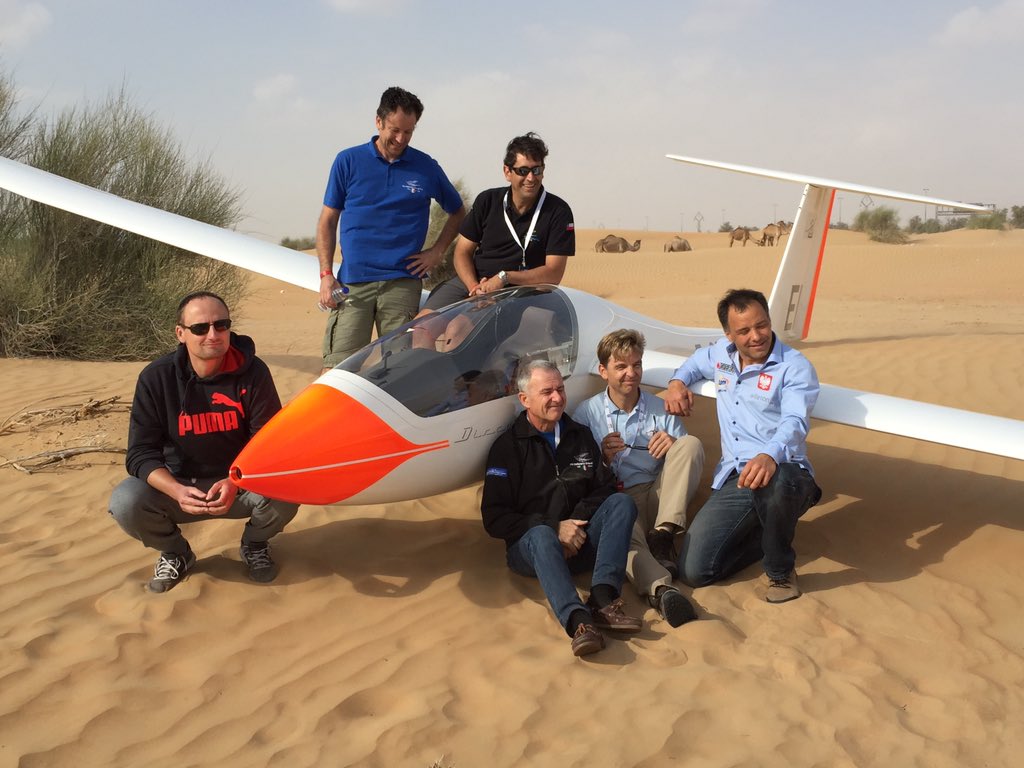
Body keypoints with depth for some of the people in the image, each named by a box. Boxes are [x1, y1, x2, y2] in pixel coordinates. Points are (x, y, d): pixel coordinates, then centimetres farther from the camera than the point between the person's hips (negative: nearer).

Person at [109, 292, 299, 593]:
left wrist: (235, 482, -36)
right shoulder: (156, 378, -12)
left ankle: (254, 545, 6)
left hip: (242, 483, 0)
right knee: (125, 502, -28)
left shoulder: (252, 372, -14)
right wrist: (177, 491, -34)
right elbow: (141, 453, -13)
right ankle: (176, 553, 6)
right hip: (179, 485, 1)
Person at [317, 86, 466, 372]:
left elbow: (458, 212, 23)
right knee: (337, 368, -8)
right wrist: (326, 274, 0)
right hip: (352, 283, 0)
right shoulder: (348, 161, 7)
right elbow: (328, 222, 9)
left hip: (402, 283, 1)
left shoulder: (427, 167, 9)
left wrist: (437, 251, 8)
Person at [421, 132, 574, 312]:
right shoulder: (487, 201, 7)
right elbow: (462, 252, 7)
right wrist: (474, 286, -13)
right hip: (472, 282, 4)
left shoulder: (558, 211, -3)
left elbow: (553, 274, -8)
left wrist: (504, 277, -18)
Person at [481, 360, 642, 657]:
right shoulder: (508, 446, 2)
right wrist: (554, 528, -15)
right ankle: (579, 622, -59)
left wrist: (578, 524, -12)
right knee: (541, 535, -37)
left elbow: (604, 487, 7)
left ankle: (602, 599, -38)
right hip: (530, 546, -4)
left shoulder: (581, 436, 16)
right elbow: (494, 518, -5)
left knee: (622, 502, -20)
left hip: (581, 543, 4)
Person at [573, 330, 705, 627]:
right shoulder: (587, 413, 8)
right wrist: (603, 458, -15)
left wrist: (675, 446, -14)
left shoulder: (660, 409, 13)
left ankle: (663, 534, -30)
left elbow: (690, 455, 9)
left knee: (691, 443, -21)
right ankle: (660, 587, -63)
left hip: (659, 494, 3)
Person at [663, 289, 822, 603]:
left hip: (784, 472, -5)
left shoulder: (795, 367, -4)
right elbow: (695, 362, 39)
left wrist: (770, 455, -44)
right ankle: (768, 534, 20)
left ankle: (781, 570, -13)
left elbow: (795, 421, -22)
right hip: (732, 481, 5)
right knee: (694, 571, -10)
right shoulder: (721, 355, 14)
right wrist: (677, 382, 15)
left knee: (774, 481, -45)